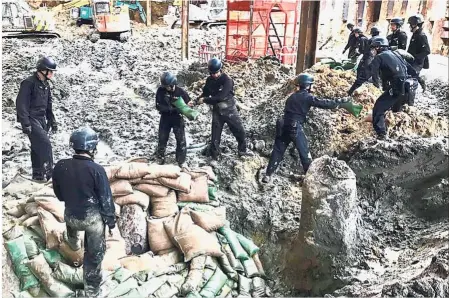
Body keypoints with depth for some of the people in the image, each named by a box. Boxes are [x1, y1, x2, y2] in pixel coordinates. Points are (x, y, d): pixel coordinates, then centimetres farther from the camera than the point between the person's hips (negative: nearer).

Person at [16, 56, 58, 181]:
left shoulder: (46, 85, 14)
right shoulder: (29, 83, -12)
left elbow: (48, 105, 22)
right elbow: (21, 103, -16)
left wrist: (52, 121, 18)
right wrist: (25, 123, -21)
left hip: (42, 119, 8)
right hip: (31, 119, -8)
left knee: (38, 147, 10)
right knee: (45, 144, -17)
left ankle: (38, 175, 17)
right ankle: (48, 173, -14)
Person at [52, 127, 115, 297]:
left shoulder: (60, 166, -12)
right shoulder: (96, 170, -25)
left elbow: (59, 194, 5)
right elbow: (106, 199, -16)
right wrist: (111, 220, -1)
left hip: (71, 215, 5)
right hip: (93, 217, -5)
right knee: (94, 255, 13)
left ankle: (74, 243, 73)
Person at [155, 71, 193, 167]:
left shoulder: (181, 91, -12)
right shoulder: (161, 91, -13)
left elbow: (188, 103, 0)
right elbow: (158, 106, -17)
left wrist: (189, 105, -25)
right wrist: (172, 109, -28)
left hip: (177, 118, 0)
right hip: (165, 118, 1)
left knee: (181, 141, 0)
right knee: (162, 140, 12)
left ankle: (181, 162, 15)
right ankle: (160, 159, 32)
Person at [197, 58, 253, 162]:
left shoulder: (227, 80, -20)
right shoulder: (209, 80, -4)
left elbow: (221, 97, -29)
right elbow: (205, 93, 9)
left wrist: (205, 100, -25)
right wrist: (199, 99, -12)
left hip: (230, 110, -3)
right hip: (217, 111, 3)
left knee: (240, 131, 9)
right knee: (215, 136, 4)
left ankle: (242, 150, 32)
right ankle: (214, 157, 17)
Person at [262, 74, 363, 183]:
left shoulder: (292, 97, 18)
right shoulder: (307, 97, -4)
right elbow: (323, 103, -9)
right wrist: (343, 105, -7)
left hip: (283, 126, 6)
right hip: (295, 128, -6)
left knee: (278, 151, 9)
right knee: (304, 153, 6)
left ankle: (267, 176, 7)